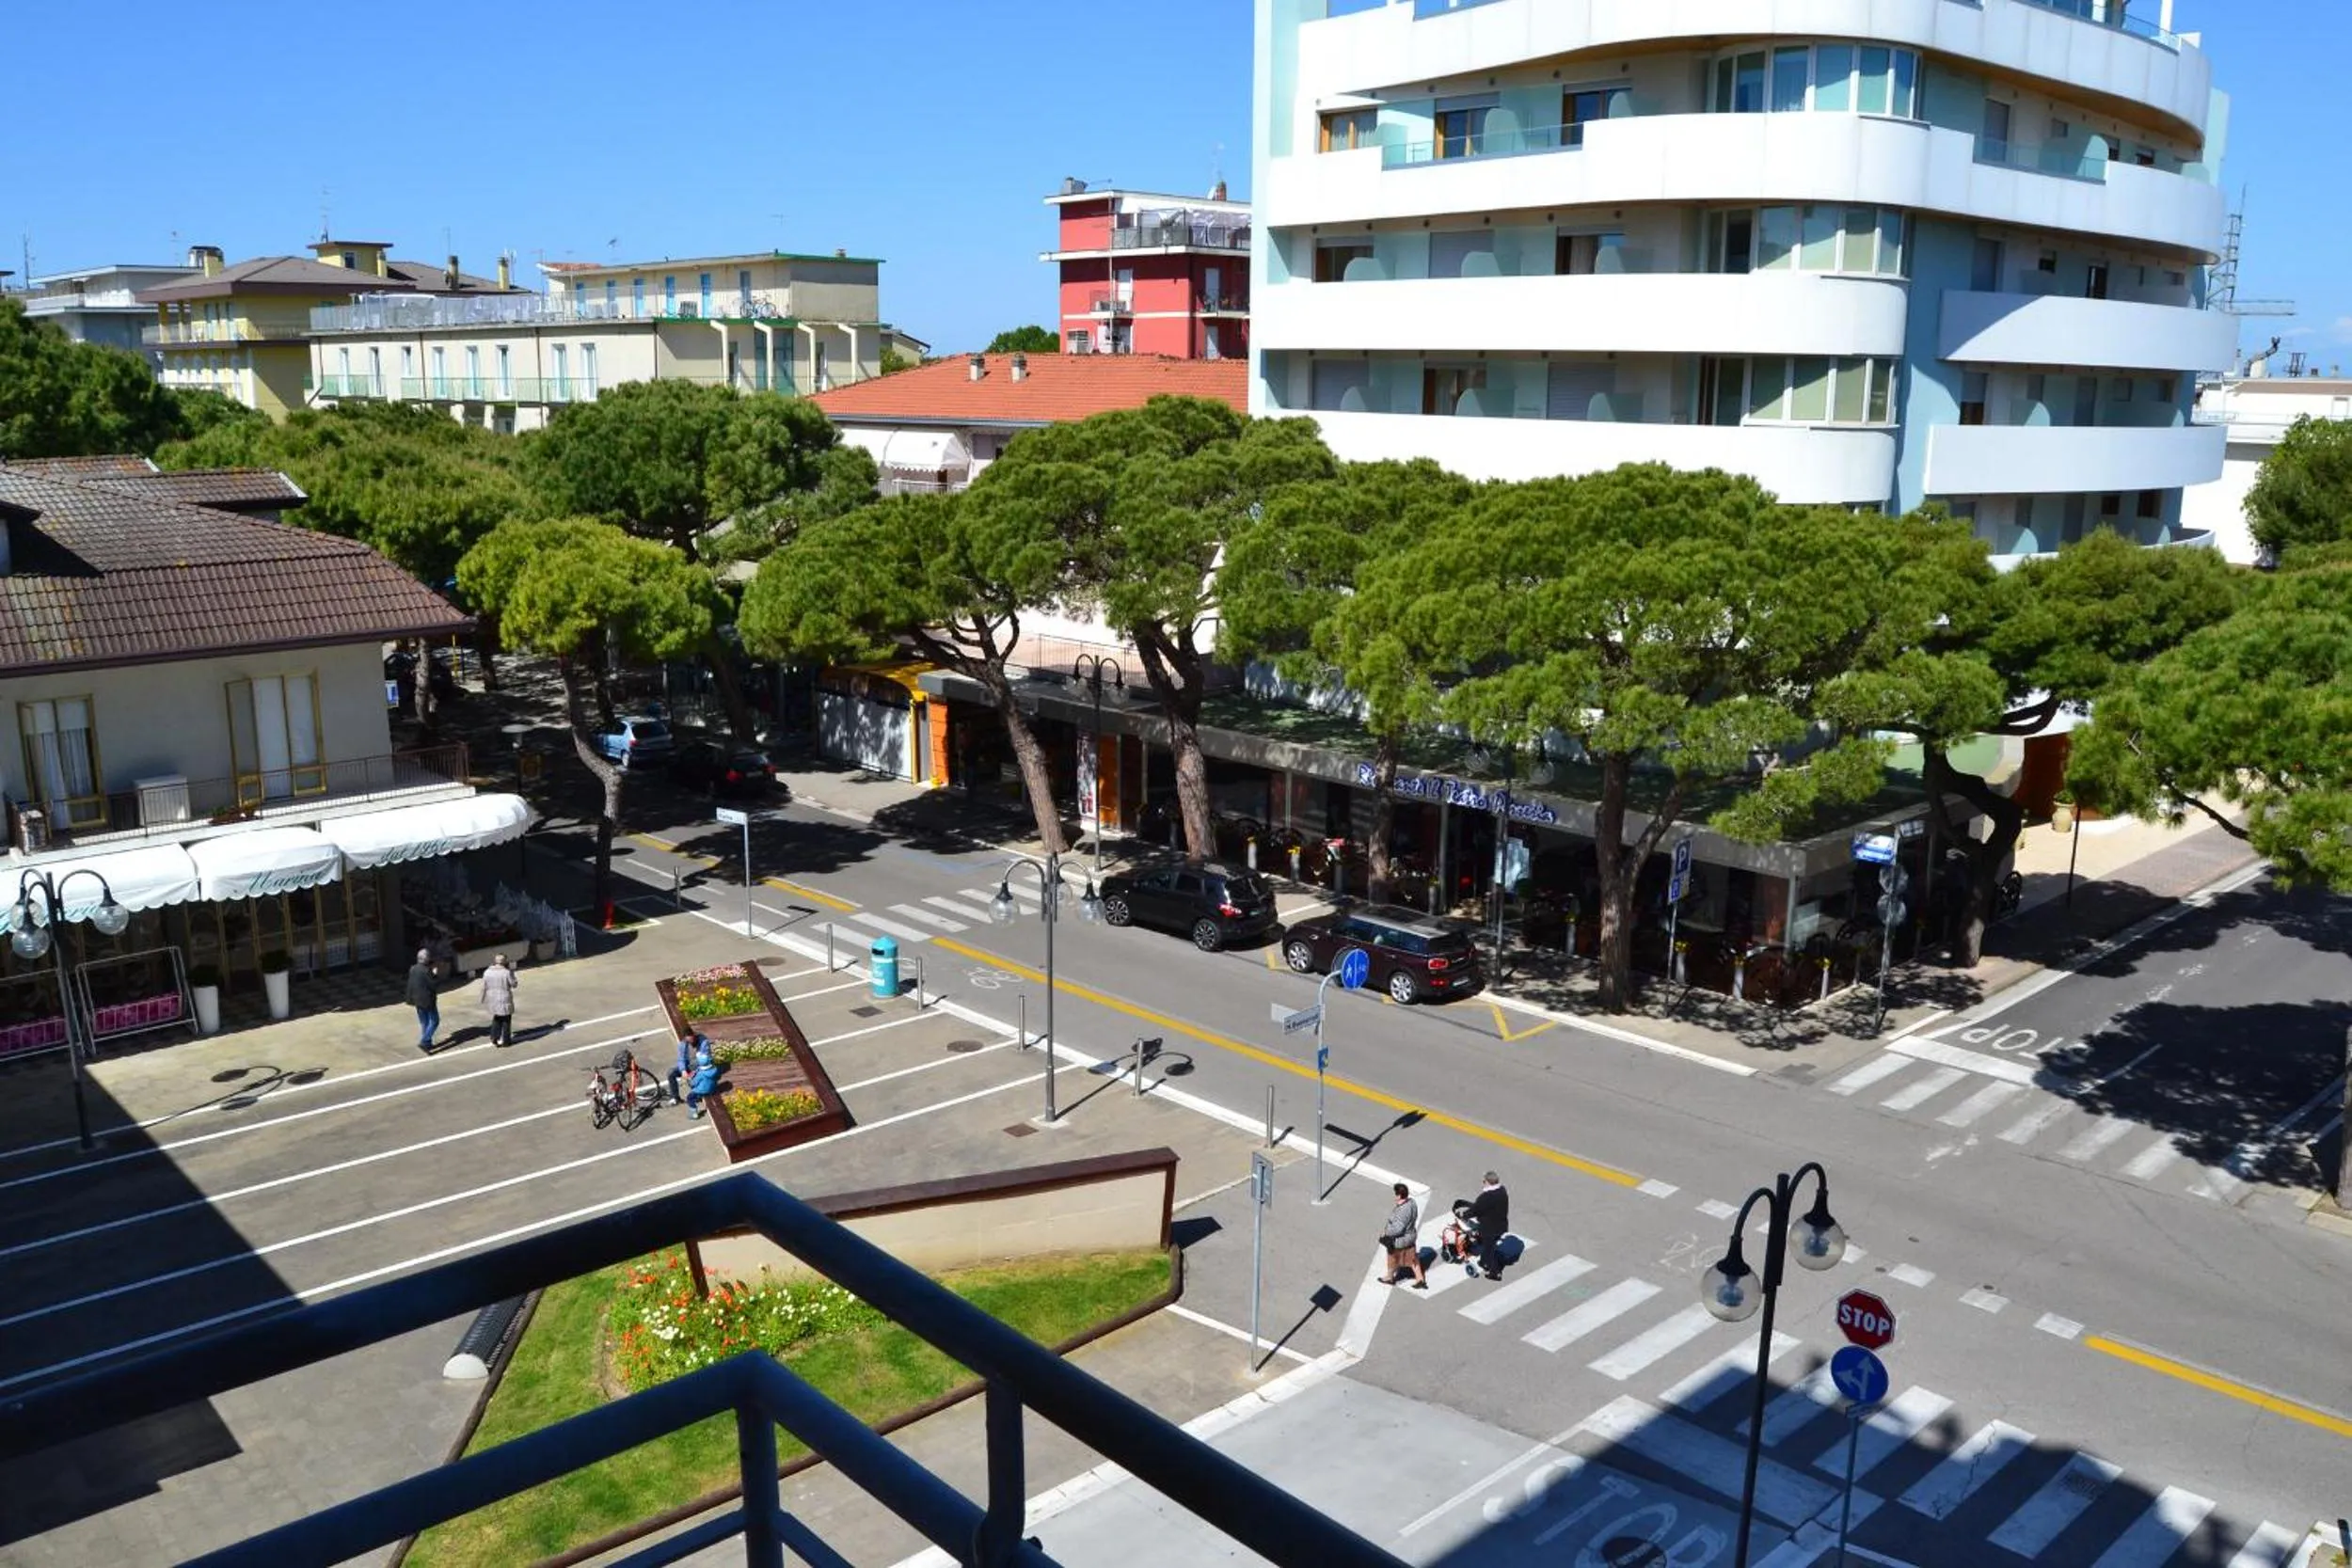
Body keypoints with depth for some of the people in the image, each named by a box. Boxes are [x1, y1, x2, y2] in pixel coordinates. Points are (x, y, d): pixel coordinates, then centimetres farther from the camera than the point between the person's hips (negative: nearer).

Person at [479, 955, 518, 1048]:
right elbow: (514, 984, -7)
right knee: (506, 1020, 10)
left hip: (492, 1000, 4)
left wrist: (483, 999, 13)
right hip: (504, 1000, -4)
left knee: (496, 1019, 22)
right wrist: (512, 973, 4)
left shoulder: (487, 972, -3)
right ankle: (506, 1040, 15)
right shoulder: (507, 972, -16)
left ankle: (494, 1038, 14)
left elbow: (484, 987, 2)